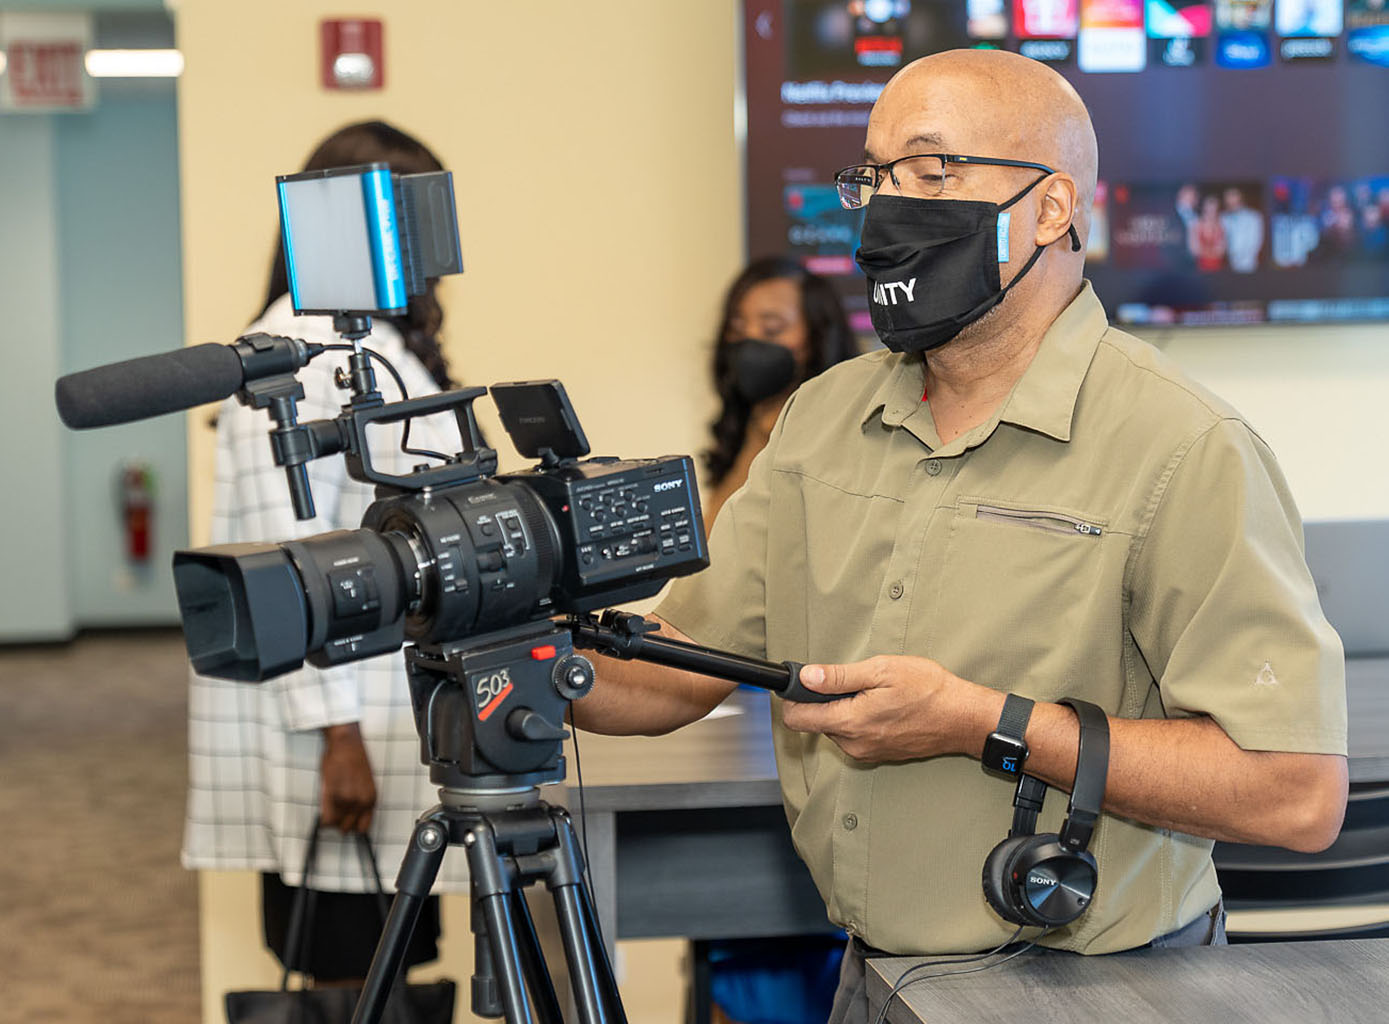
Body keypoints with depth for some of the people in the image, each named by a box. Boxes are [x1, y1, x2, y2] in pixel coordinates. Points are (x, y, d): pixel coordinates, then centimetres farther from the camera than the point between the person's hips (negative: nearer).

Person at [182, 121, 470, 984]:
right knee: (346, 986, -5)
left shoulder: (390, 344, 19)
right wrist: (334, 733, -22)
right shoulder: (296, 347, -12)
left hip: (396, 721, 9)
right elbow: (286, 552, -19)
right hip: (337, 728, -9)